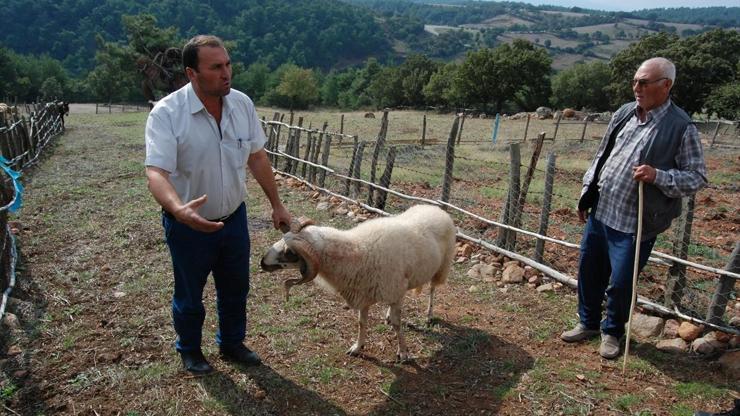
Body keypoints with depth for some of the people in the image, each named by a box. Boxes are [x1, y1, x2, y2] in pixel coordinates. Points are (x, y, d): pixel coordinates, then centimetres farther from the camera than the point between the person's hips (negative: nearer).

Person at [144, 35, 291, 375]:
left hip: (234, 217, 4)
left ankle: (232, 343, 46)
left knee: (235, 289, 21)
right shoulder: (166, 113, -22)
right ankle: (189, 350, 44)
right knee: (189, 296, 17)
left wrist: (277, 205, 7)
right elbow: (156, 172, -30)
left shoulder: (242, 104, -7)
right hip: (188, 224, -4)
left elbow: (257, 158, 4)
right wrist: (178, 209, -50)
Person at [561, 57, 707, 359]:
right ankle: (588, 323, 38)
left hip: (635, 223, -5)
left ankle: (612, 331, 31)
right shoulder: (624, 113, 5)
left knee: (620, 283, 4)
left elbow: (697, 177, -8)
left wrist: (658, 176, -24)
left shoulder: (681, 127, -11)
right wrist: (587, 193, 14)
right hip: (600, 212, 6)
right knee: (588, 271, 16)